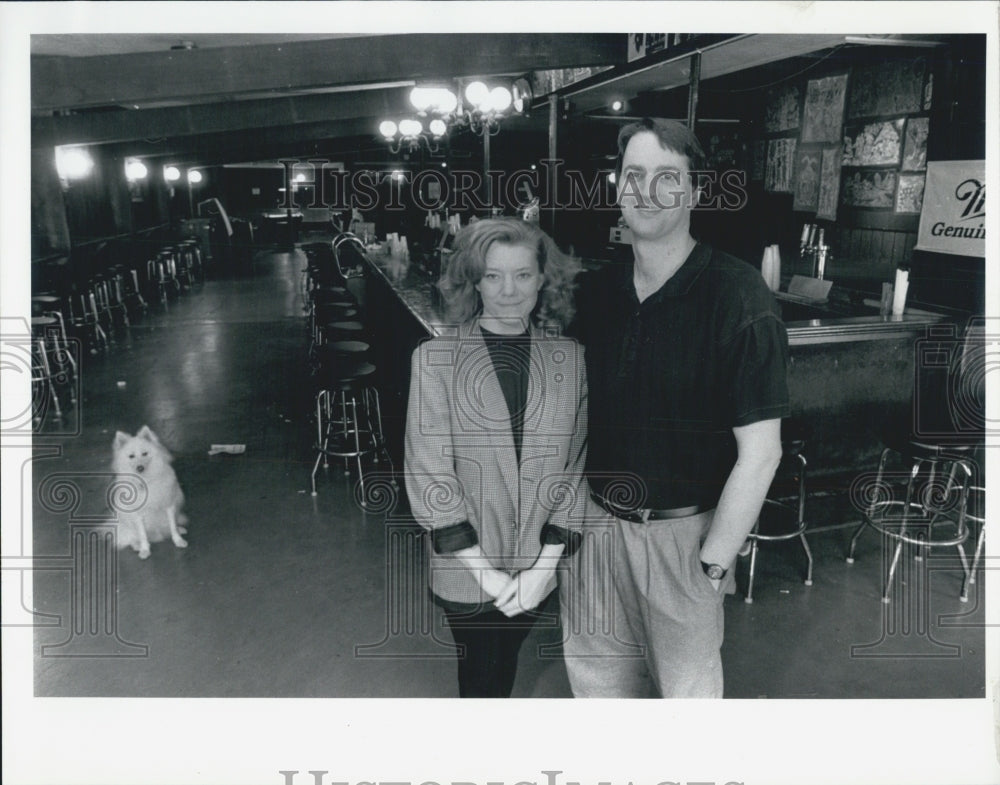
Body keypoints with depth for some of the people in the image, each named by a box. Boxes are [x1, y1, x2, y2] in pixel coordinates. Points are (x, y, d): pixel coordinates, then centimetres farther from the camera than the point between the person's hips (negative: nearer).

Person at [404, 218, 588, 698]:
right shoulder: (436, 359, -13)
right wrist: (483, 568, -14)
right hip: (467, 569, -2)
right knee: (479, 674, 14)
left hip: (537, 566, 3)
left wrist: (546, 562, -8)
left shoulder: (570, 359, -5)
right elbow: (428, 474, -13)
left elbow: (575, 467, -2)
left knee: (506, 664, 23)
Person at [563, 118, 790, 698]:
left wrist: (711, 566, -13)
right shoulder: (600, 290, 1)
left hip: (681, 533, -4)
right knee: (596, 680, 19)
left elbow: (760, 452, -16)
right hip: (596, 520, 5)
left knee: (688, 686, 15)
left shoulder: (738, 297, -15)